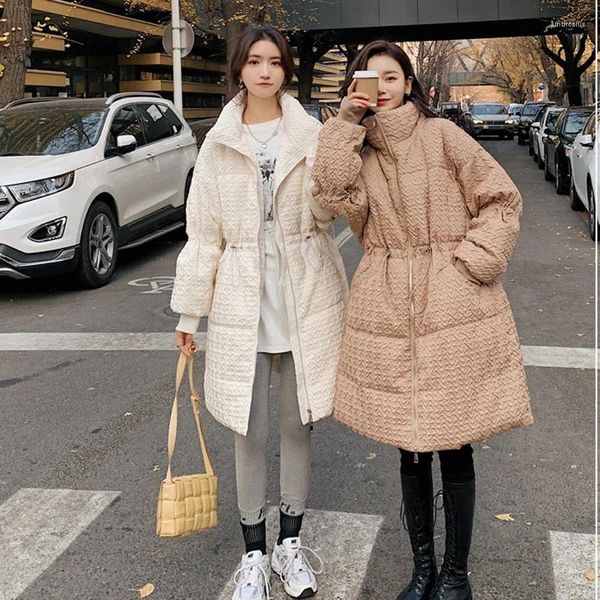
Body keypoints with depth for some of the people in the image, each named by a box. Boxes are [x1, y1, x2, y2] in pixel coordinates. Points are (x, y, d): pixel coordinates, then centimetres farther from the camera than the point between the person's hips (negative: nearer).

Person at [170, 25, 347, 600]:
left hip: (306, 299, 0)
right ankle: (254, 552, 25)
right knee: (250, 434, 7)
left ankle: (290, 541, 31)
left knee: (297, 425, 12)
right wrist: (190, 310, 5)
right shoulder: (218, 143, 3)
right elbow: (204, 231, 5)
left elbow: (325, 211, -11)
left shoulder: (311, 134, 1)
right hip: (241, 301, 0)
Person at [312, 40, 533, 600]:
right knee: (410, 445, 12)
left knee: (455, 444, 5)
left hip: (454, 306, -3)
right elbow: (337, 197, -11)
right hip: (387, 311, 3)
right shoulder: (355, 147, 10)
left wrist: (473, 260, -8)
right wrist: (346, 123, -9)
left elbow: (502, 199, 1)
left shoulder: (441, 135, 0)